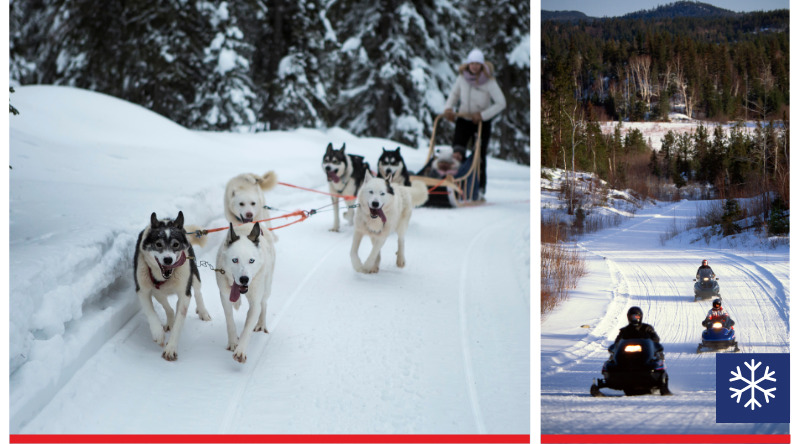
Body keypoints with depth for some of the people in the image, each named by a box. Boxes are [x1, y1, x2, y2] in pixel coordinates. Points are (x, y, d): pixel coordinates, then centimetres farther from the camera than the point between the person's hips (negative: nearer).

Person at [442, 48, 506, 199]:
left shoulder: (488, 81, -16)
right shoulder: (462, 77, -5)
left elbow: (501, 103, -16)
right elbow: (454, 94, 11)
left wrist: (483, 115, -20)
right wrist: (448, 107, -7)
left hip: (483, 121, -3)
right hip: (464, 119, 3)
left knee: (479, 156, -2)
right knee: (457, 151, -14)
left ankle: (480, 188, 8)